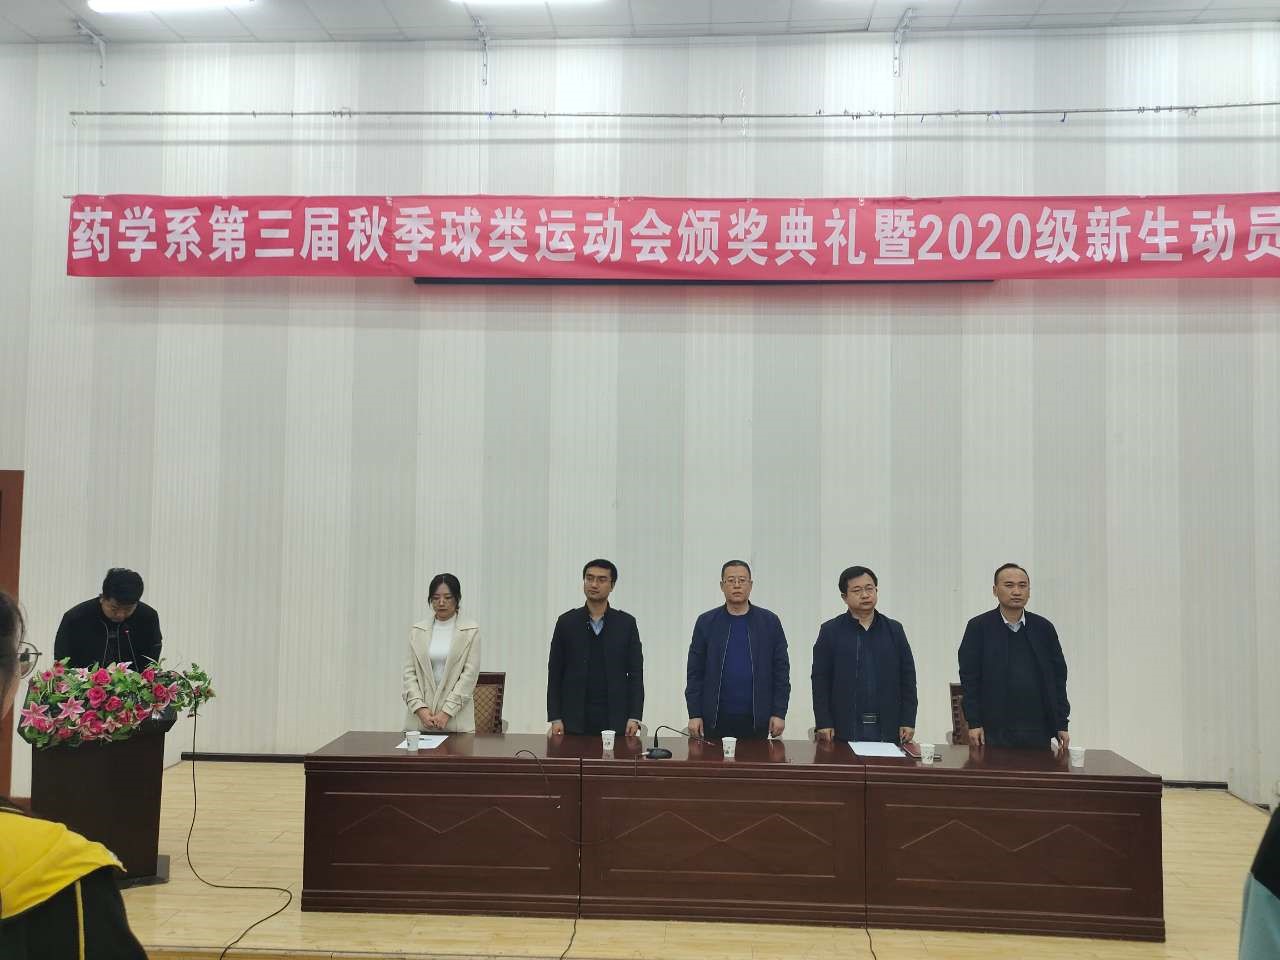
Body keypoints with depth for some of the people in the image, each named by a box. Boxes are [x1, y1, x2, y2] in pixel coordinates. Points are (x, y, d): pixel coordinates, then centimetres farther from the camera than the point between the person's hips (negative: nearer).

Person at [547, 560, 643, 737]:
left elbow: (636, 673, 4)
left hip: (615, 719, 0)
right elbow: (555, 673, 5)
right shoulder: (566, 622, 4)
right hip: (575, 720, 0)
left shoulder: (626, 623, 4)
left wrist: (634, 717, -5)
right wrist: (555, 718, -2)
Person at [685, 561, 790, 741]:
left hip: (756, 719, 0)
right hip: (715, 719, 0)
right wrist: (694, 714, -2)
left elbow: (781, 670, 4)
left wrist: (779, 713, -3)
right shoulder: (706, 622, 4)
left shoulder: (769, 621, 4)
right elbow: (694, 671, 4)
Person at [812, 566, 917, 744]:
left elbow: (907, 678, 9)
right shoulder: (830, 631, 3)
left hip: (887, 728, 2)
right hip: (844, 728, -2)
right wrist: (823, 722, -5)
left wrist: (908, 721, 3)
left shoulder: (894, 630, 10)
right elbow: (820, 680, 1)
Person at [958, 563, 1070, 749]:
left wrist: (1061, 724, 6)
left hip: (1037, 731, 2)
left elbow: (1058, 677, 10)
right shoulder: (978, 627, 0)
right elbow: (969, 677, -1)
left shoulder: (1044, 628, 8)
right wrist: (974, 723, -6)